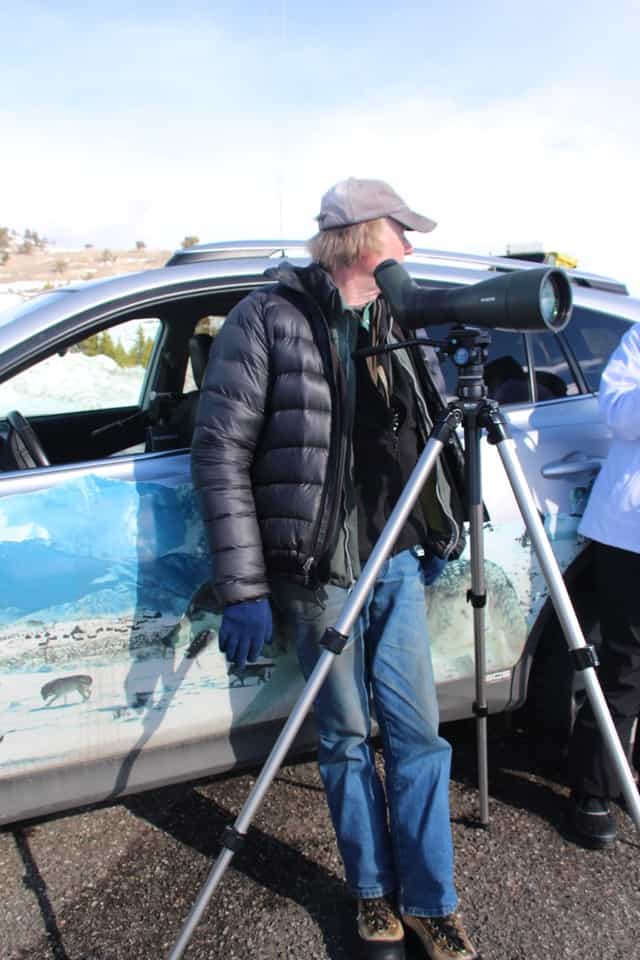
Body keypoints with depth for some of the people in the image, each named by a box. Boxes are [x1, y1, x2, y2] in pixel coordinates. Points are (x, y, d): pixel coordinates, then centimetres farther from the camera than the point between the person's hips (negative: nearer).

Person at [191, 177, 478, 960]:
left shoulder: (401, 322, 10)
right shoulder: (268, 319, -10)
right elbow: (219, 453, -14)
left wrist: (441, 534, 17)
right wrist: (242, 589, -16)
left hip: (398, 565, 5)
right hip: (319, 573, -5)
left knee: (417, 733, 9)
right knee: (346, 739, 9)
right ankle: (374, 895, 31)